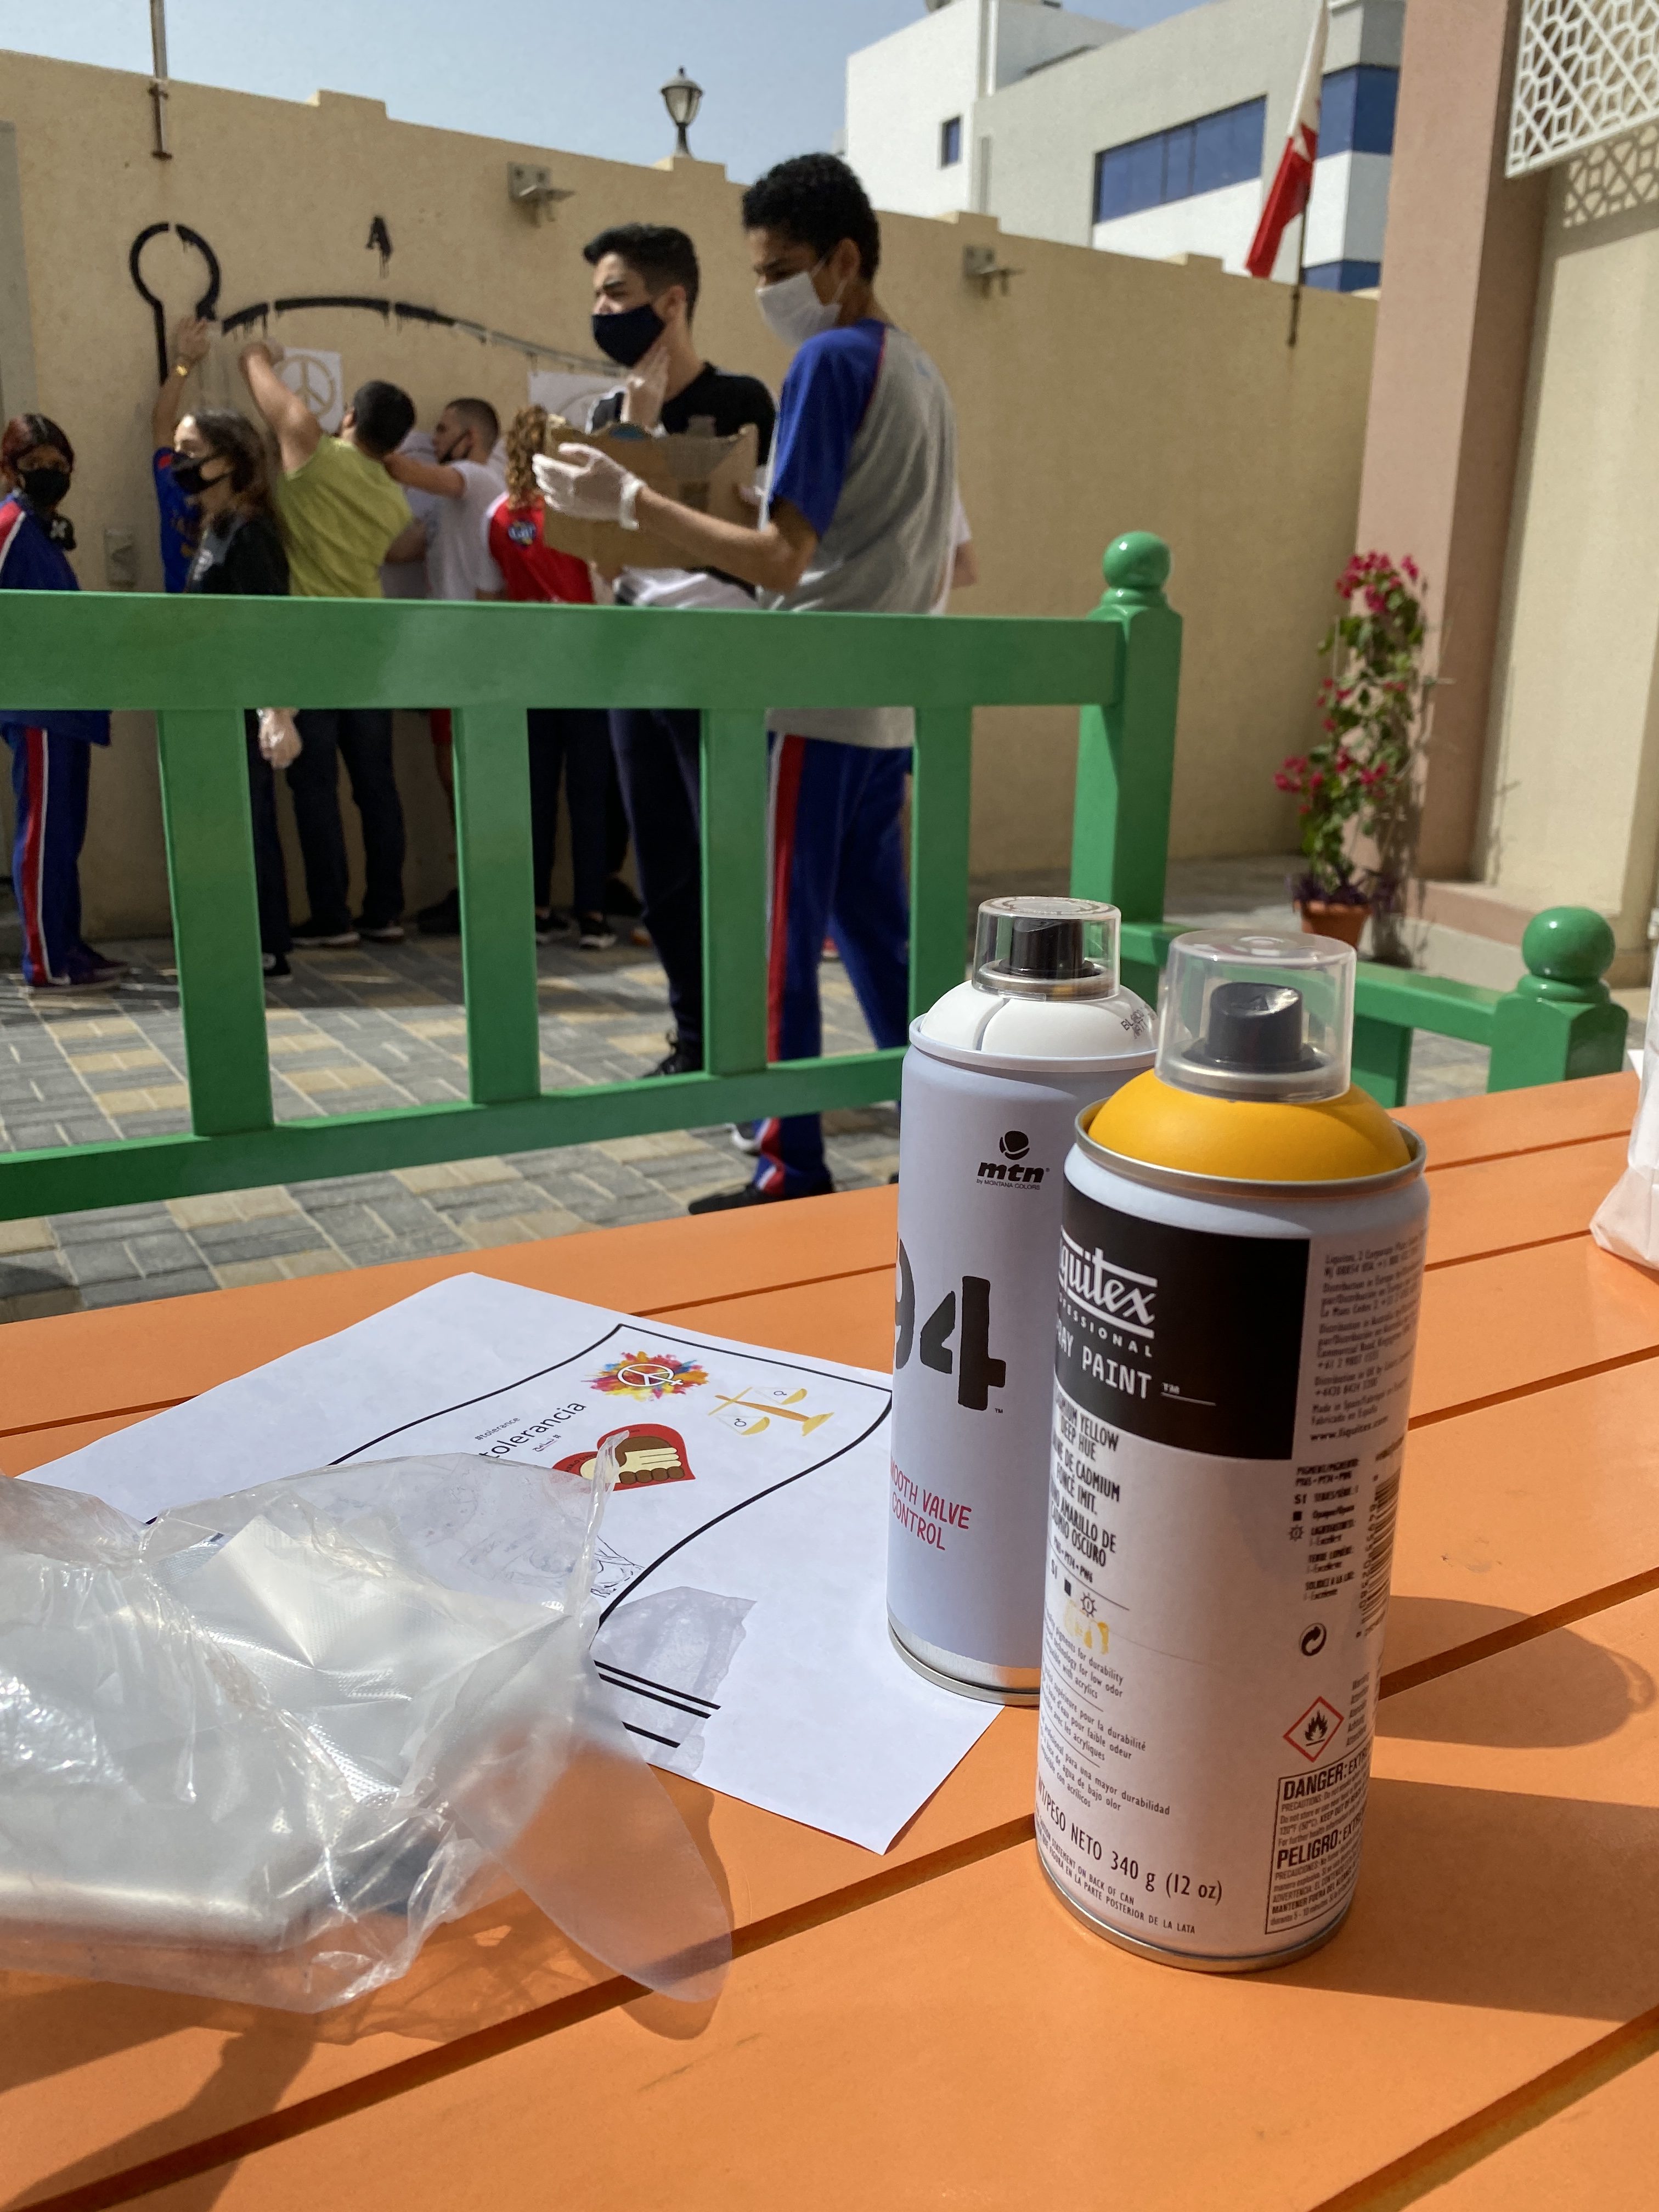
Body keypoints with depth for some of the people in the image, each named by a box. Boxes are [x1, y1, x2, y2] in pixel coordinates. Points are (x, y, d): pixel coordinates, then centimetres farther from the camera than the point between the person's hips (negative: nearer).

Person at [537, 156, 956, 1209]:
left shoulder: (832, 362, -10)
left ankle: (794, 1173, 5)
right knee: (878, 935, 14)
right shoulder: (924, 373, 17)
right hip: (888, 708, 9)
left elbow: (782, 560, -18)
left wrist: (628, 499, -14)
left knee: (778, 945, -2)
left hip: (811, 706, -9)